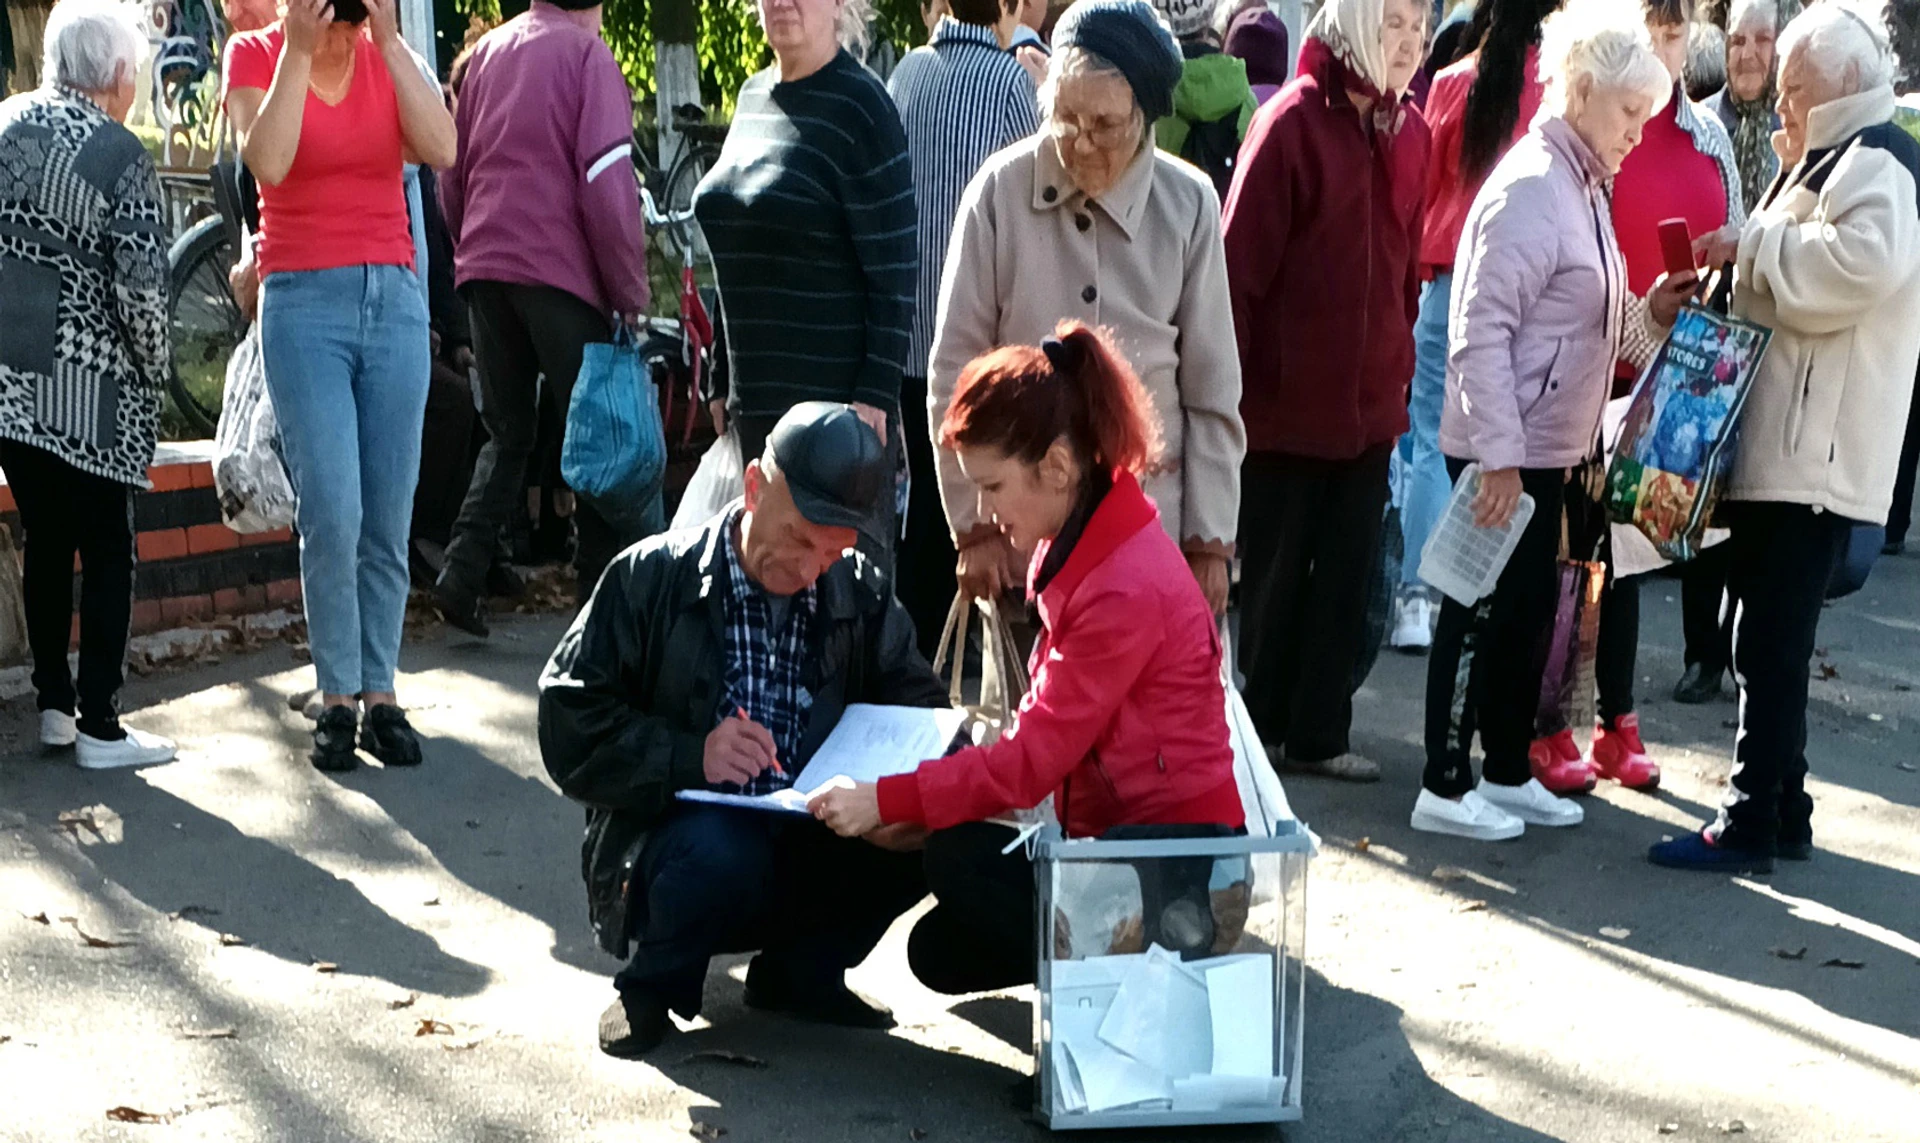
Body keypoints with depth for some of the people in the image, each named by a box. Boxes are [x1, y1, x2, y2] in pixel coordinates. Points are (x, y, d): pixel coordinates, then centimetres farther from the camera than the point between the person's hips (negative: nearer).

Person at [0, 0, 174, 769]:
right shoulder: (120, 156, -11)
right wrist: (157, 367, 1)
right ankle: (98, 728, 5)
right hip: (86, 387, -6)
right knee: (106, 549, 3)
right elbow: (140, 288, -14)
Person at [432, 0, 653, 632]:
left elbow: (452, 179, 17)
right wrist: (631, 294, -8)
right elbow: (607, 182, -13)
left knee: (506, 434, 16)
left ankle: (462, 573, 5)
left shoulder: (486, 52, 14)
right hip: (560, 272, -6)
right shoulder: (586, 52, -5)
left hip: (483, 270, 6)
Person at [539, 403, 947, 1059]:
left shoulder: (860, 595, 5)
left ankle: (798, 972, 7)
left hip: (808, 854, 4)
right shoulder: (650, 578, -6)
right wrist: (689, 756, -25)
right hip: (668, 848, -4)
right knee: (719, 847, -37)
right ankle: (654, 981, -2)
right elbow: (568, 724, -10)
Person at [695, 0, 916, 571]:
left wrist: (876, 391, -18)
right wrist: (724, 380, 17)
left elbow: (895, 266, -12)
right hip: (756, 395, 7)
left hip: (837, 394, -7)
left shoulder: (858, 105, -8)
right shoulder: (753, 96, 13)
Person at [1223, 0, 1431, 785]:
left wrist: (1400, 363, 10)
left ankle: (1317, 734, 23)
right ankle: (1257, 731, 22)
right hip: (1287, 398, -6)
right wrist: (1232, 385, -14)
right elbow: (1241, 260, -13)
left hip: (1371, 401, 6)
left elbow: (1406, 259, 13)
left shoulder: (1408, 131, 6)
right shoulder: (1293, 121, -12)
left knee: (1347, 575, 12)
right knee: (1274, 574, 7)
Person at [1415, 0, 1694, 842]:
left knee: (1527, 610, 15)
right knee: (1481, 613, -1)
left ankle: (1508, 772, 26)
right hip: (1505, 452, -9)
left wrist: (1647, 312, 4)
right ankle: (1444, 788, 9)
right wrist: (1498, 456, -24)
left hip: (1550, 448, 9)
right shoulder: (1531, 189, -17)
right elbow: (1481, 332, -22)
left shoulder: (1583, 186, 13)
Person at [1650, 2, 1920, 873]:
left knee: (1769, 642, -6)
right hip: (1787, 441, 10)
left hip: (1816, 451, -10)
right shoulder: (1835, 161, 22)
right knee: (1769, 639, 14)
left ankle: (1749, 825, 0)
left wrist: (1758, 240, -16)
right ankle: (1781, 812, 22)